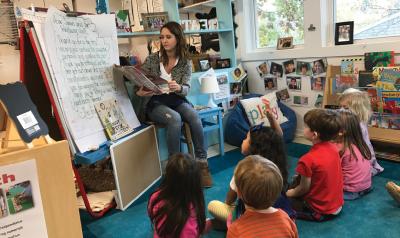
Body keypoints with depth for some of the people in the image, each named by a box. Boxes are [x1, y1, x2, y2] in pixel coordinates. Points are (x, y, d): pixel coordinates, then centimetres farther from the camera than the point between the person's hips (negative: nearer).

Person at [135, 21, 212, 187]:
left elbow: (186, 90, -7)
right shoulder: (151, 59, 2)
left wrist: (178, 88, -32)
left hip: (176, 101, 2)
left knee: (194, 117, -30)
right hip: (155, 103, -2)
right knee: (175, 119, -34)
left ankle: (202, 163, -22)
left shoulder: (185, 63, 4)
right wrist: (139, 92, -22)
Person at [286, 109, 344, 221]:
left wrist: (291, 193, 3)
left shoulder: (308, 160, -29)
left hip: (320, 211, -7)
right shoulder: (333, 148, -7)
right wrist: (303, 176, 12)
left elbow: (304, 188, -16)